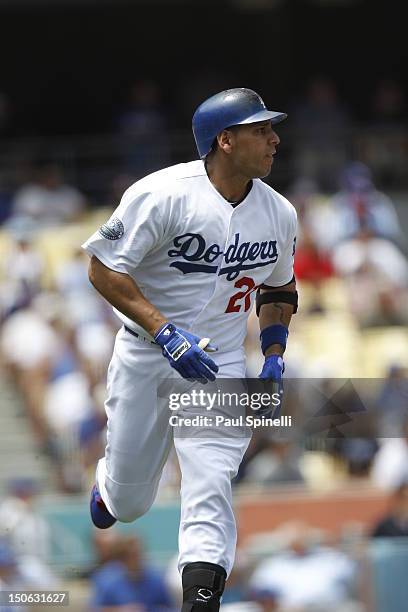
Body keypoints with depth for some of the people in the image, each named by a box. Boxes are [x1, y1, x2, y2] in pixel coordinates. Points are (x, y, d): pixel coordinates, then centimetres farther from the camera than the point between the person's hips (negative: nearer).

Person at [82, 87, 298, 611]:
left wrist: (274, 356, 4)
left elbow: (278, 288, 18)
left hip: (221, 366, 2)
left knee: (210, 485, -18)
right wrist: (166, 332, -24)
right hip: (146, 358, -2)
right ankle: (107, 482, 47)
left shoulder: (279, 214, 0)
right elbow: (104, 269, -16)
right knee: (128, 503, 10)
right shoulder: (163, 194, -18)